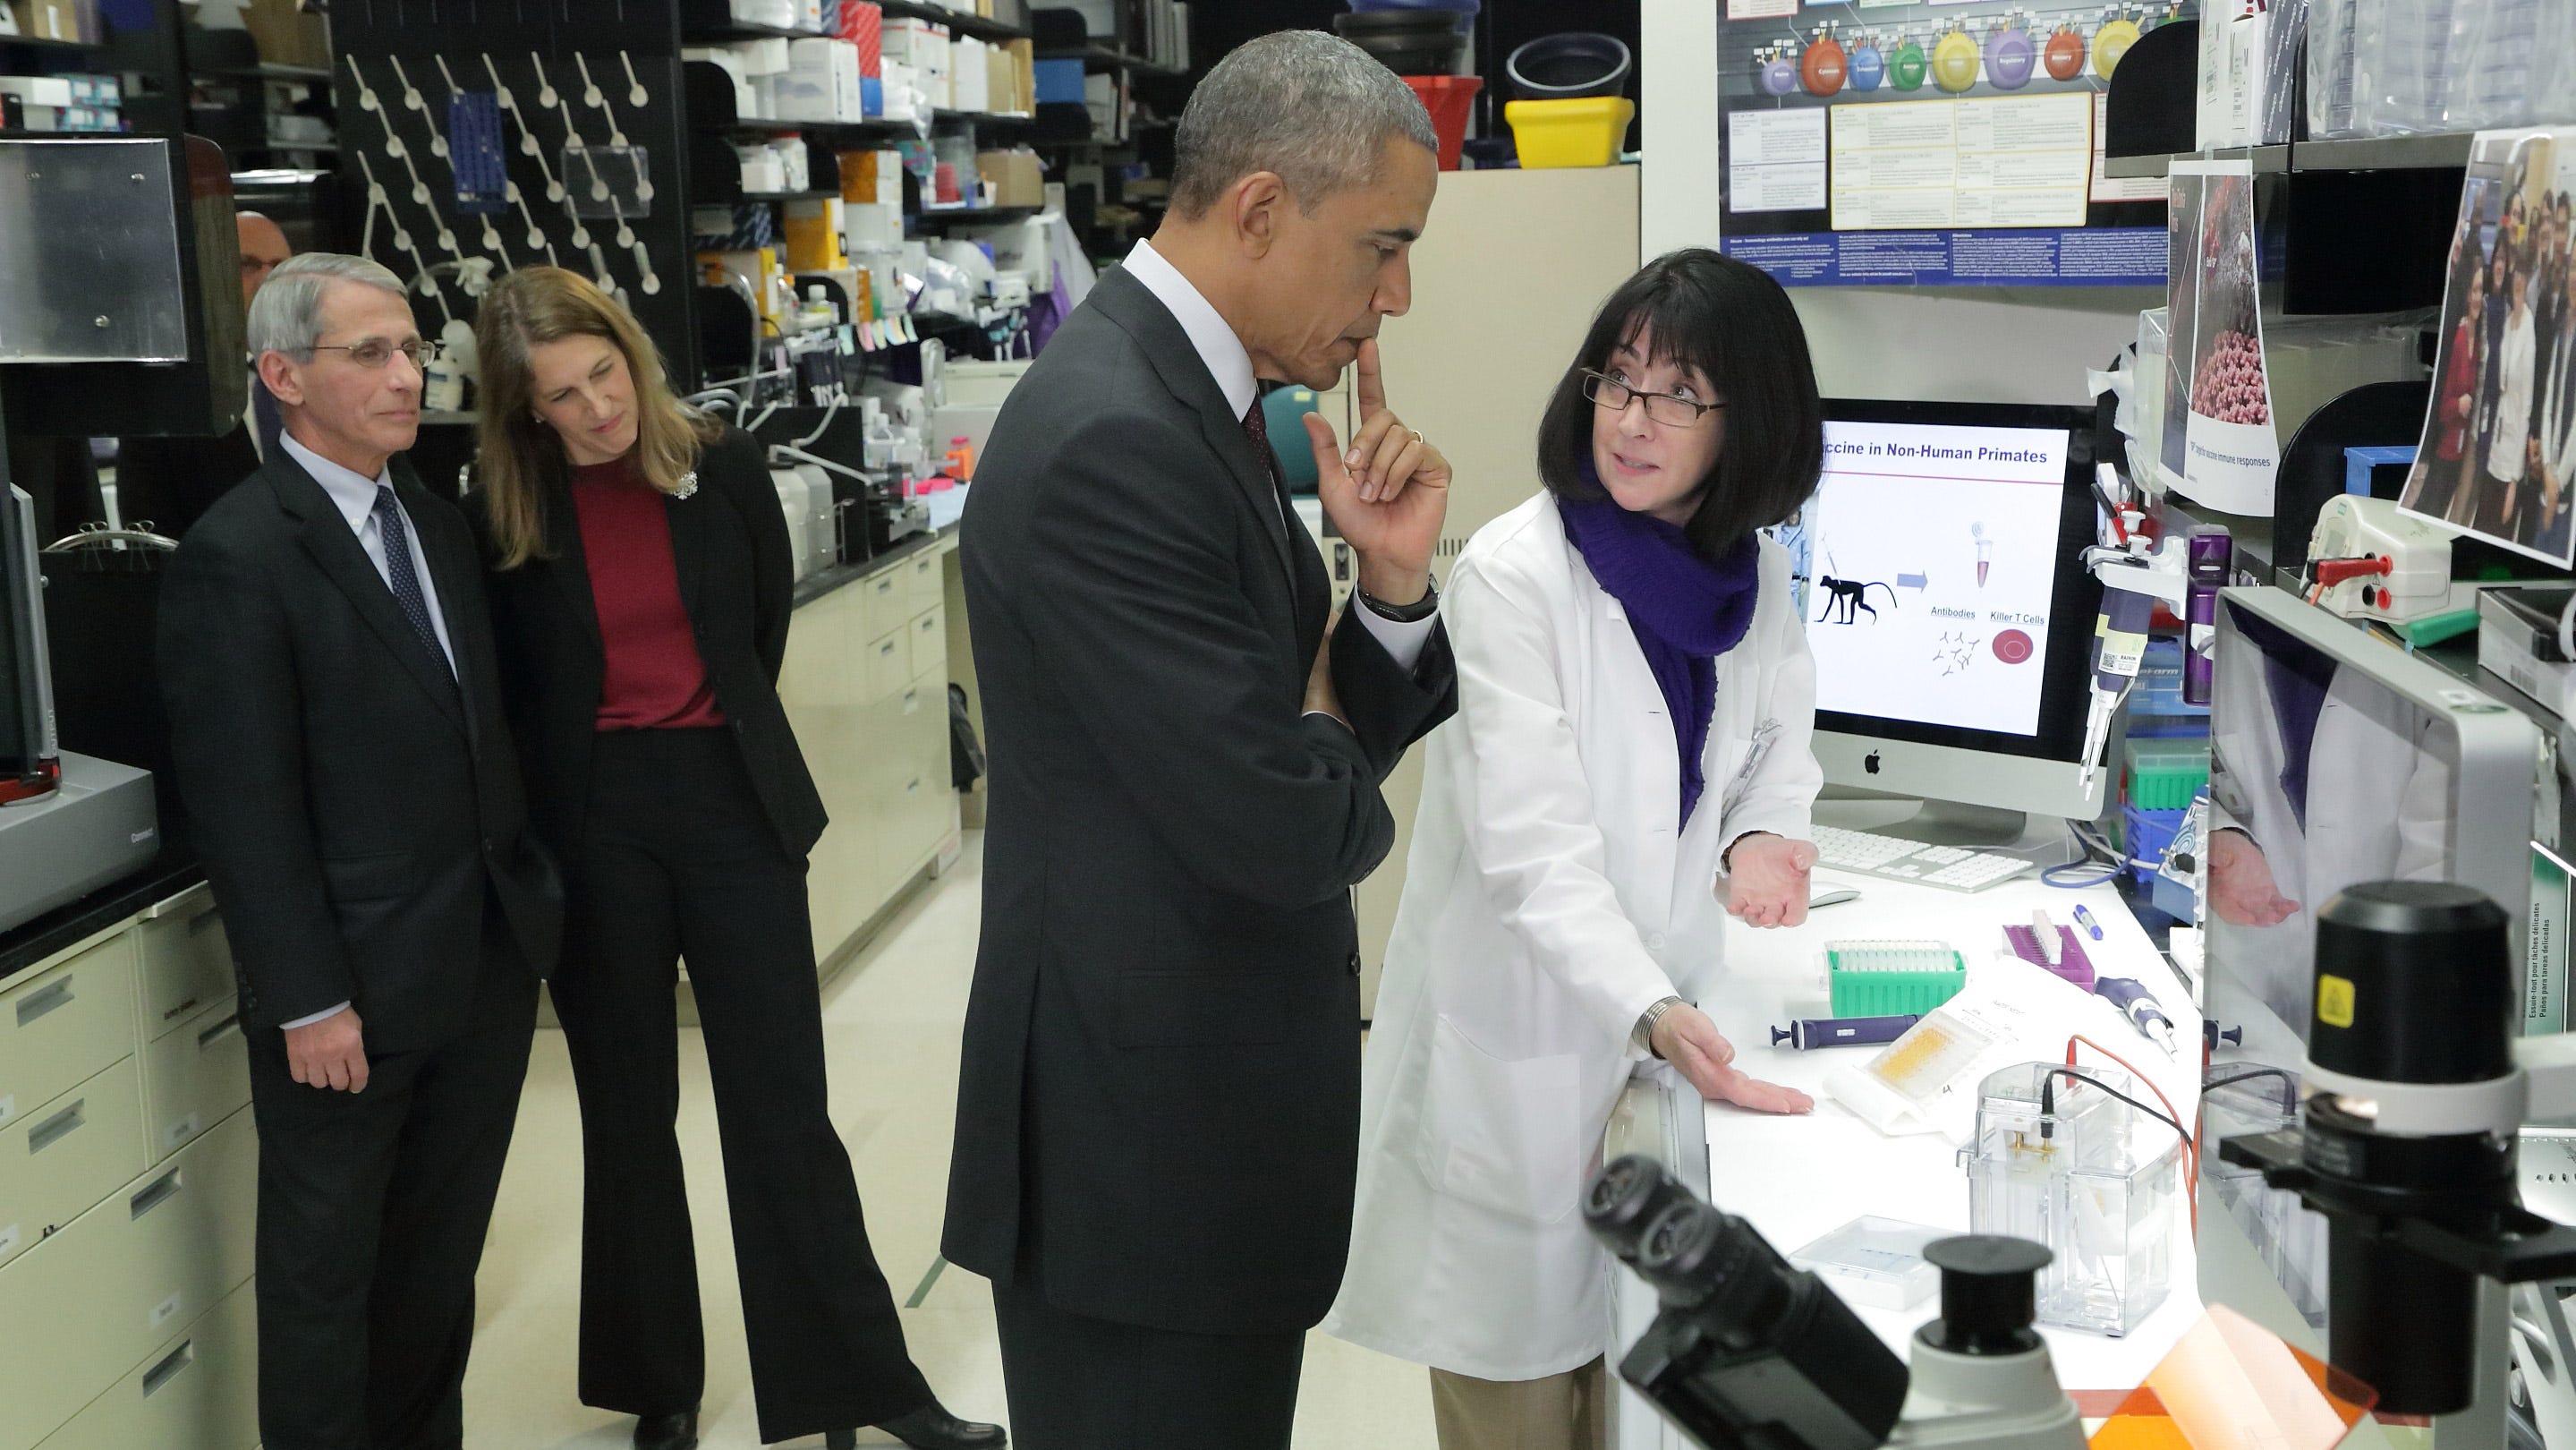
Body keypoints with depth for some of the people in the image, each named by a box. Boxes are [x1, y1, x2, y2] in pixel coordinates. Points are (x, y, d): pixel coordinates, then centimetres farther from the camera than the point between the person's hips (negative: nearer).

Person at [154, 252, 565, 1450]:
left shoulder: (436, 523, 9)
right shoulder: (237, 556, -15)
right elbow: (244, 807, -16)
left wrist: (532, 891, 10)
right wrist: (308, 1001, -16)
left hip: (489, 963, 7)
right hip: (353, 991, -7)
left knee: (442, 1257, 18)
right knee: (326, 1264, 10)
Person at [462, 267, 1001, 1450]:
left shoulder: (725, 469, -3)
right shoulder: (502, 515, -5)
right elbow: (502, 689, 6)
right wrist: (559, 793, 7)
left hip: (735, 805, 0)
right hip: (594, 828, 0)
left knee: (783, 1106, 3)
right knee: (627, 1114, 11)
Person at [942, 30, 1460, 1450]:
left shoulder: (1189, 399, 8)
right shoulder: (1112, 441, -23)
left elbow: (1329, 736, 10)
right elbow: (1288, 828, -24)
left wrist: (1392, 584, -8)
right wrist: (1330, 756, -3)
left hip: (1210, 1102, 10)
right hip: (1146, 1134, -10)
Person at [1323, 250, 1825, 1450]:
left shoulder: (1755, 577, 1)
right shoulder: (1514, 575, -17)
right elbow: (1536, 849, -23)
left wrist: (1762, 837, -7)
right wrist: (1655, 1016, -36)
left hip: (1673, 1026, 5)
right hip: (1528, 1047, -5)